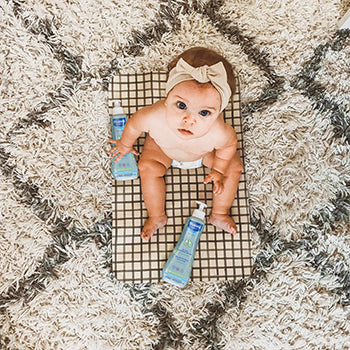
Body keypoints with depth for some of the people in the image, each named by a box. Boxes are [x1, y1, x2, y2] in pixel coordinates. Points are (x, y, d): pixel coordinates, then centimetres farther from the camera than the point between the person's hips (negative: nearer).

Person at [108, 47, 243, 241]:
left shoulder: (219, 133, -48)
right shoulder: (153, 117, -48)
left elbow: (229, 144, -20)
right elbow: (134, 124, -22)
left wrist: (218, 171, -9)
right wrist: (125, 145, -1)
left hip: (204, 151, 1)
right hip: (162, 146, 0)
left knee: (233, 168, -5)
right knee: (148, 168, -16)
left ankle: (219, 214, 19)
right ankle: (157, 217, 9)